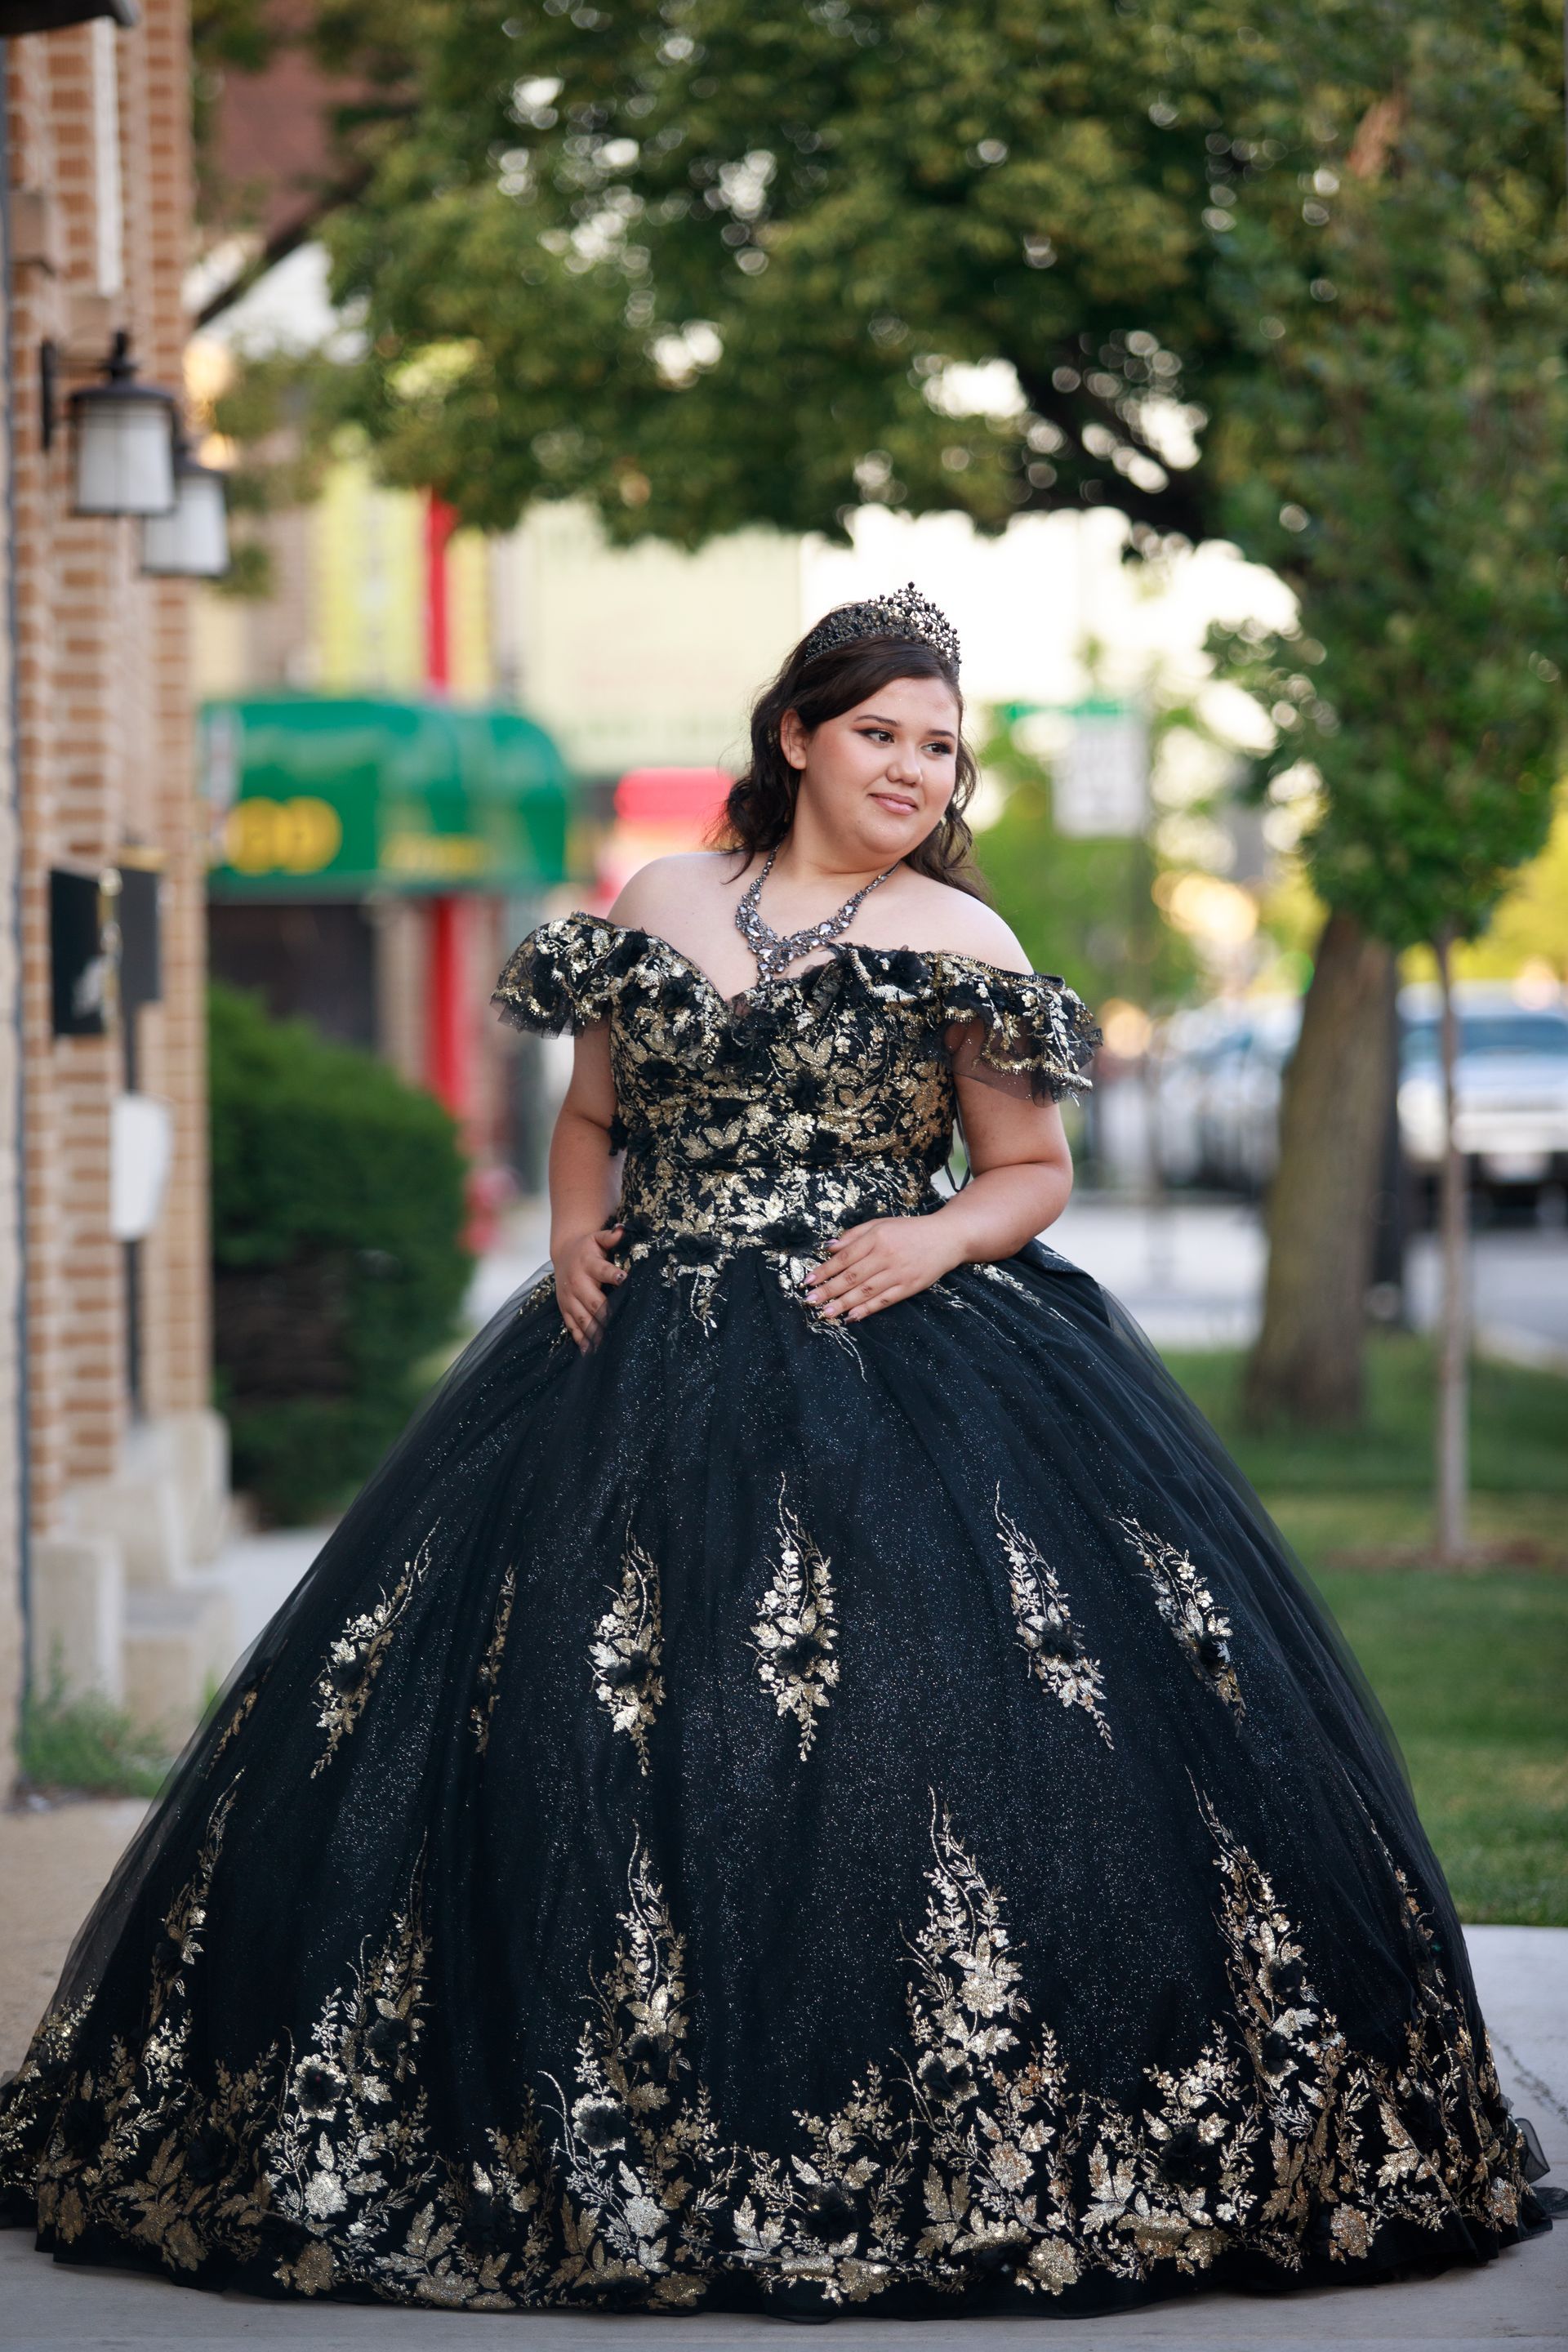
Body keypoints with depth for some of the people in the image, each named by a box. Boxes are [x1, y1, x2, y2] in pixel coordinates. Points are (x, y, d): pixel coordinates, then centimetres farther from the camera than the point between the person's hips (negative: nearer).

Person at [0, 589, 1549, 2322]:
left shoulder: (958, 939, 4)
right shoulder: (653, 908, 11)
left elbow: (1033, 1171, 7)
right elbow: (591, 1113, 21)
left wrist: (942, 1237, -12)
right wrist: (573, 1236, 2)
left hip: (895, 1374, -2)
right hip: (650, 1377, 3)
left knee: (912, 1713, -13)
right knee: (590, 1731, -3)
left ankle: (952, 2144, -3)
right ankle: (596, 2126, 8)